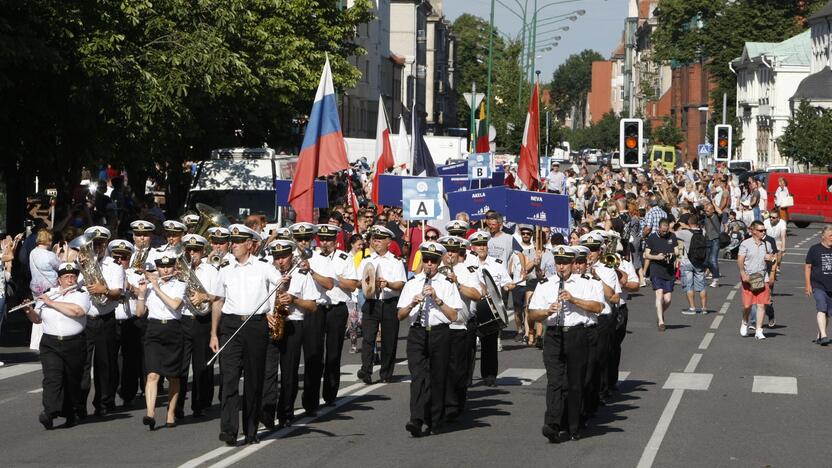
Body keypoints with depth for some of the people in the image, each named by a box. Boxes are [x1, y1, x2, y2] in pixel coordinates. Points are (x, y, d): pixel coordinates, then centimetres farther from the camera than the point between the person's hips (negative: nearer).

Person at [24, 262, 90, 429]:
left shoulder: (82, 295, 3)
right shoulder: (47, 295, 13)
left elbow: (76, 311, -18)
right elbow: (37, 319, 18)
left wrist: (51, 303, -14)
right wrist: (29, 311, -5)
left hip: (74, 345, -1)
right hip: (50, 344, 1)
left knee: (72, 381, 6)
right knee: (52, 377, -15)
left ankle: (71, 414, 20)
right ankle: (50, 412, -25)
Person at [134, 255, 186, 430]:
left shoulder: (179, 286, 5)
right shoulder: (149, 285, 9)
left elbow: (174, 304, -14)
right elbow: (139, 312, 8)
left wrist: (157, 288, -12)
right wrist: (141, 293, -6)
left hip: (173, 331, 0)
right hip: (154, 331, 0)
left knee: (173, 377, 8)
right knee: (153, 374, -14)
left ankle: (171, 413, 20)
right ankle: (150, 413, -25)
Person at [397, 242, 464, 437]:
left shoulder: (447, 285, 5)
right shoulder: (411, 284, 12)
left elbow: (454, 316, -2)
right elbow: (400, 315, 9)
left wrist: (437, 299, -12)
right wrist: (412, 304, -10)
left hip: (439, 333, 0)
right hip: (417, 334, 1)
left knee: (438, 378, 4)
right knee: (418, 375, -14)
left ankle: (435, 422, 15)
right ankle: (417, 420, -24)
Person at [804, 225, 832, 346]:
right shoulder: (814, 249, 0)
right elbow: (808, 267, 2)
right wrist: (807, 285, -4)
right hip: (818, 286, -4)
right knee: (822, 310, -18)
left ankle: (819, 336, 21)